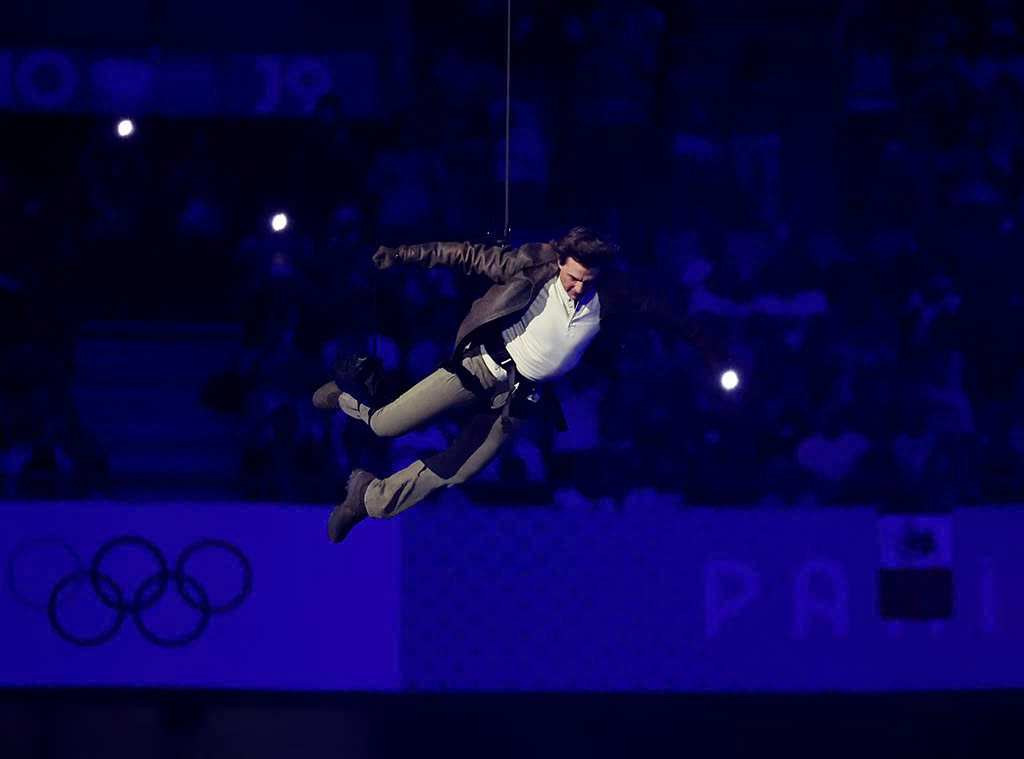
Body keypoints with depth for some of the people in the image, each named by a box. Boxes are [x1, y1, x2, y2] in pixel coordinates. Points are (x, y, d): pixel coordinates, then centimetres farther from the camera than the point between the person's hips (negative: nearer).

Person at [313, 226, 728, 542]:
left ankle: (371, 498, 23)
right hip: (484, 366, -3)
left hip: (522, 396, 3)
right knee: (386, 425, -8)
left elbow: (655, 305, 10)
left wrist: (700, 340, 20)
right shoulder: (533, 268, -16)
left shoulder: (609, 295, -7)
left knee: (455, 472, 2)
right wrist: (404, 254, -16)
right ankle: (352, 391, 28)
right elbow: (470, 255, -11)